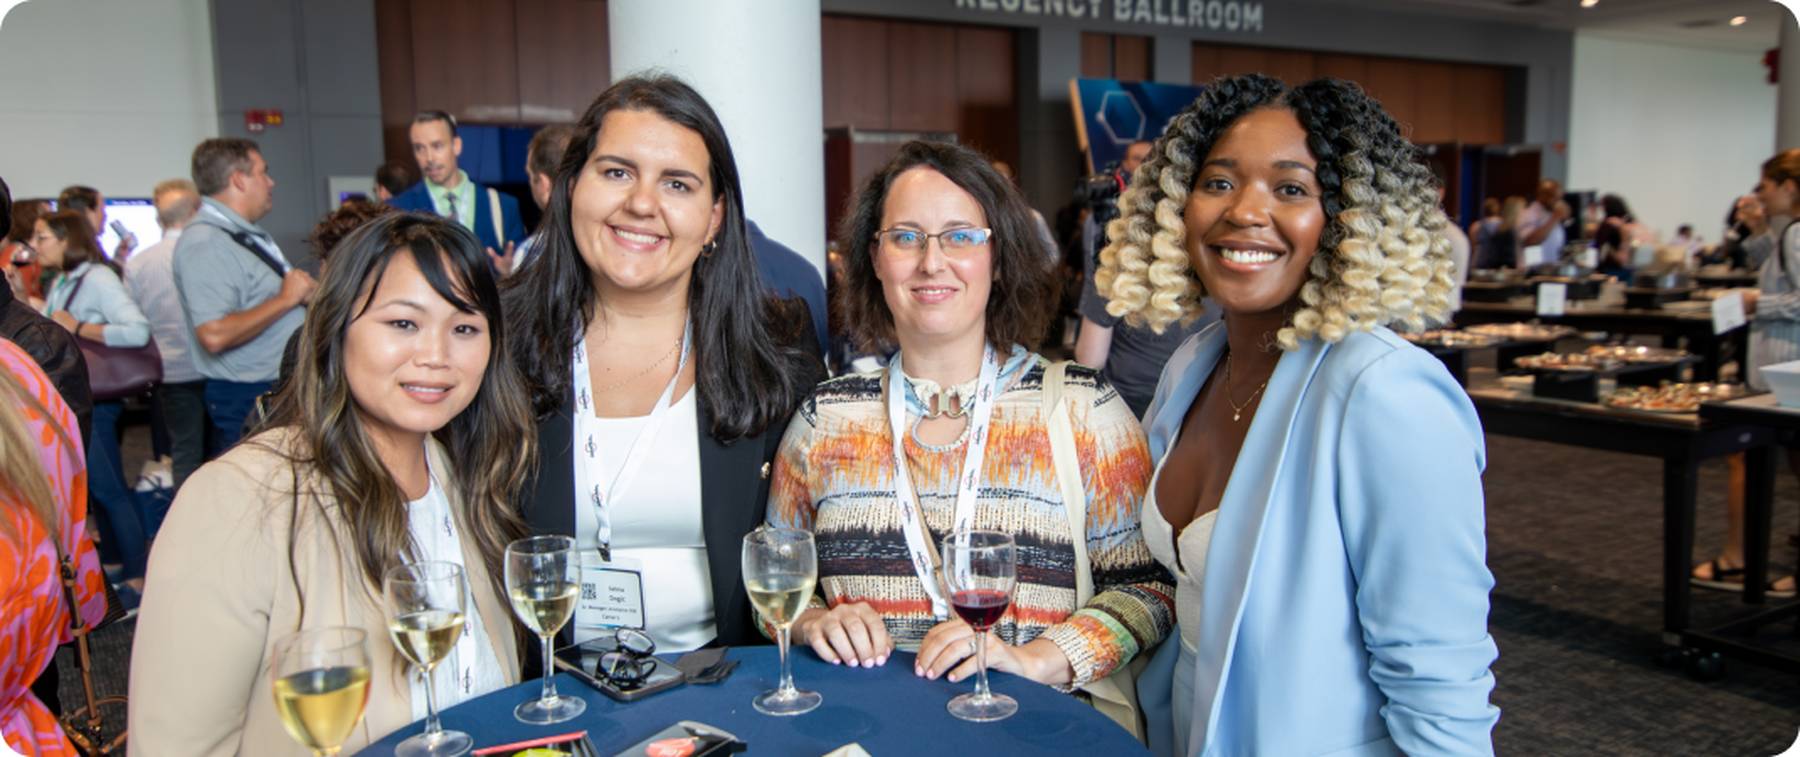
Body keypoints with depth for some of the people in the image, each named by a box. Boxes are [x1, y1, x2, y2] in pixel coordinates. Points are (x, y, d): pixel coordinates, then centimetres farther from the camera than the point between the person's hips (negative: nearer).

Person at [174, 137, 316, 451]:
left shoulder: (249, 235, 15)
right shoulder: (205, 243, -17)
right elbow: (215, 335, -28)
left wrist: (304, 291, 9)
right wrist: (286, 298, -19)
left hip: (285, 388, 10)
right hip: (248, 400, -10)